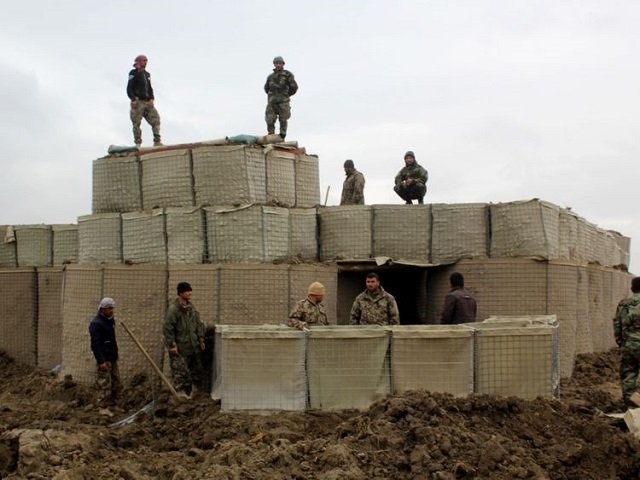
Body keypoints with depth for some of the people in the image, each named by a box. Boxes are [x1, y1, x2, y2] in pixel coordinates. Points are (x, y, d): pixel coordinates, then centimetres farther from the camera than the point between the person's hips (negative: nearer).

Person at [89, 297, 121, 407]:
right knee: (104, 384, -6)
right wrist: (101, 361, -24)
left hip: (112, 358, 9)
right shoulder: (96, 323, -16)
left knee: (116, 384, 13)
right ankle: (103, 406, 1)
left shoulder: (110, 320, 13)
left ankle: (112, 403, 23)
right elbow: (95, 344, -20)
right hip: (104, 359, -9)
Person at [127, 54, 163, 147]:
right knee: (137, 123, -5)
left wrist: (152, 99, 5)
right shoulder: (133, 74, -2)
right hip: (138, 102, -7)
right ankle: (138, 144, -2)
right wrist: (133, 99, -19)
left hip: (147, 102, 7)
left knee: (155, 119, -2)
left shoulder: (147, 74, 18)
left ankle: (157, 141, -1)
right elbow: (129, 89, -6)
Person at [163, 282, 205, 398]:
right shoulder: (173, 309, -14)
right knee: (180, 372, -5)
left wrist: (201, 340, 12)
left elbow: (199, 324, 17)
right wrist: (172, 345, -16)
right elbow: (167, 328, -15)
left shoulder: (191, 307, 9)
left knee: (197, 370, 13)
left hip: (193, 347, 8)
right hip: (180, 349, -8)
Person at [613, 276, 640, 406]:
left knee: (628, 372, 11)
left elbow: (616, 324, 11)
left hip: (627, 345, 5)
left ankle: (628, 397, 9)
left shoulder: (623, 304, 7)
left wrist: (620, 342, 20)